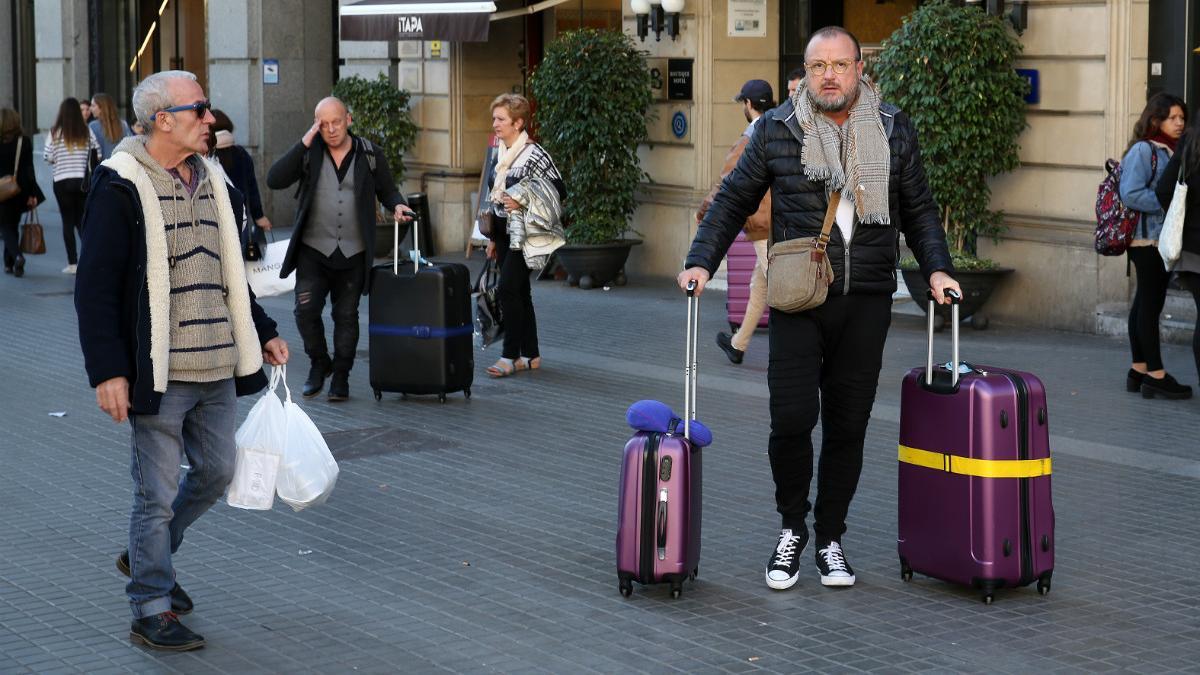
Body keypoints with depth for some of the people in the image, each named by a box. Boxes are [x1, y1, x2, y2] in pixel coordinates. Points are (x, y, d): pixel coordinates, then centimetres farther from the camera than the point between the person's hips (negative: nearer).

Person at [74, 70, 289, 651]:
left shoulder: (210, 181, 13)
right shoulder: (121, 187, -11)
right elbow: (94, 289, -13)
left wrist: (263, 334, 22)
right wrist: (108, 372, -18)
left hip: (216, 370, 8)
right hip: (159, 374, -8)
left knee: (216, 473, 15)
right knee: (157, 491, 0)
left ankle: (146, 555, 37)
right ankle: (150, 612, 12)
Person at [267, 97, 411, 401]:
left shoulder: (370, 155, 2)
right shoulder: (309, 152, 1)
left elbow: (387, 191, 12)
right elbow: (274, 180, -11)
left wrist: (397, 205, -11)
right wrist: (304, 144, -15)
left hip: (353, 253, 0)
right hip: (313, 250, 0)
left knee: (346, 316, 7)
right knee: (306, 310, -7)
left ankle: (341, 376, 19)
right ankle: (319, 363, 17)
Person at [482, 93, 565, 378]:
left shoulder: (534, 154, -11)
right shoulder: (499, 154, 12)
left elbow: (559, 191, -11)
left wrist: (523, 203, -21)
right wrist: (492, 238, 19)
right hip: (503, 232, 8)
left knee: (507, 289, -14)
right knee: (519, 292, 9)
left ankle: (510, 355, -8)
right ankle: (530, 355, 15)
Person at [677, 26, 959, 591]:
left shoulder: (893, 131, 7)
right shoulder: (776, 131, 2)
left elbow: (918, 210, 16)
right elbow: (733, 201, 9)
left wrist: (936, 268, 4)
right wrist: (700, 261, -1)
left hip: (866, 305, 2)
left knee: (847, 426, 6)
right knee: (792, 418, -10)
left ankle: (830, 538, 21)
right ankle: (792, 527, 13)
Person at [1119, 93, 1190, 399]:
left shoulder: (1173, 151, 14)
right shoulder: (1144, 150, -11)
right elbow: (1130, 194, -18)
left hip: (1165, 239, 9)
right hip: (1148, 238, -9)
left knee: (1146, 303, 11)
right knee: (1150, 303, -6)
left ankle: (1139, 371, 16)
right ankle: (1155, 375, -4)